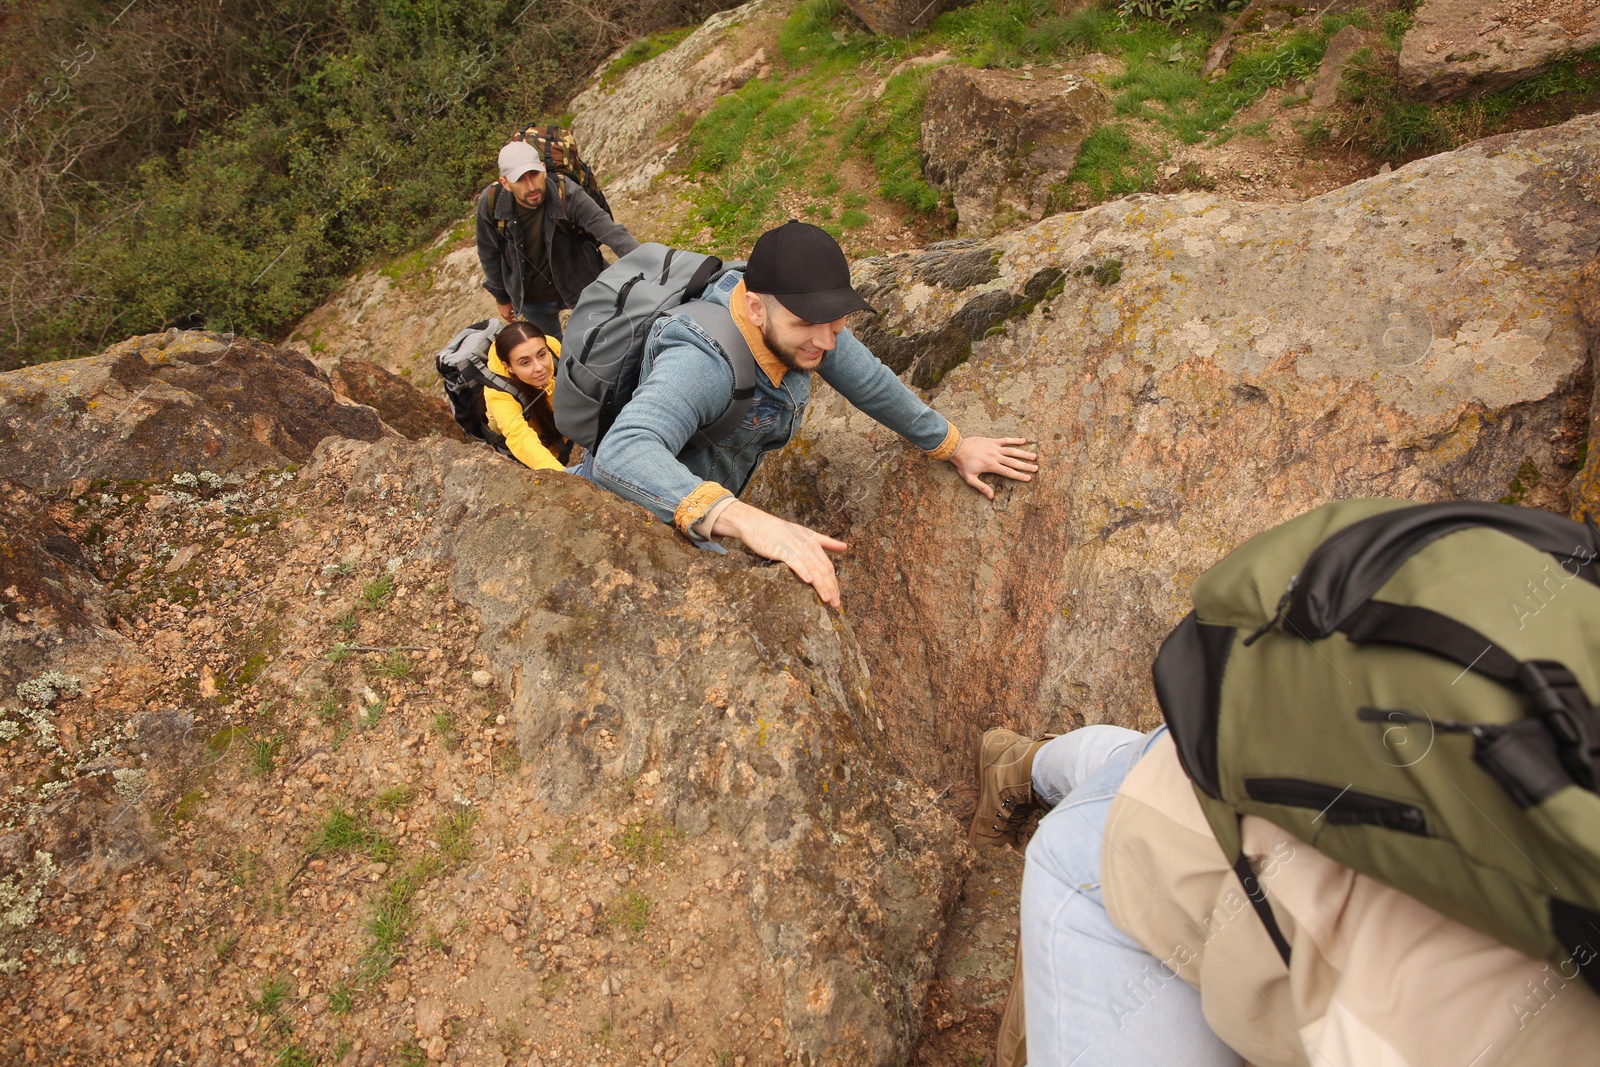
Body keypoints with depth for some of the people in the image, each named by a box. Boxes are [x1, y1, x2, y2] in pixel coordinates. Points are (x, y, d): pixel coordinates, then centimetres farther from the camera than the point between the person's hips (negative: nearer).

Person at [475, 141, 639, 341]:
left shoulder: (566, 193, -29)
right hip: (532, 299, 3)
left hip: (580, 286, -2)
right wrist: (502, 297, 7)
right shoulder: (490, 204, -21)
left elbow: (609, 230, -37)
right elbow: (489, 254, -4)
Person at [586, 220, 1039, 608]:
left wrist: (953, 447, 13)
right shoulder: (701, 364, -38)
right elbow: (622, 454, -54)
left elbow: (866, 379, 2)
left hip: (704, 514, 8)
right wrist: (742, 519, -68)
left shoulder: (798, 316, -15)